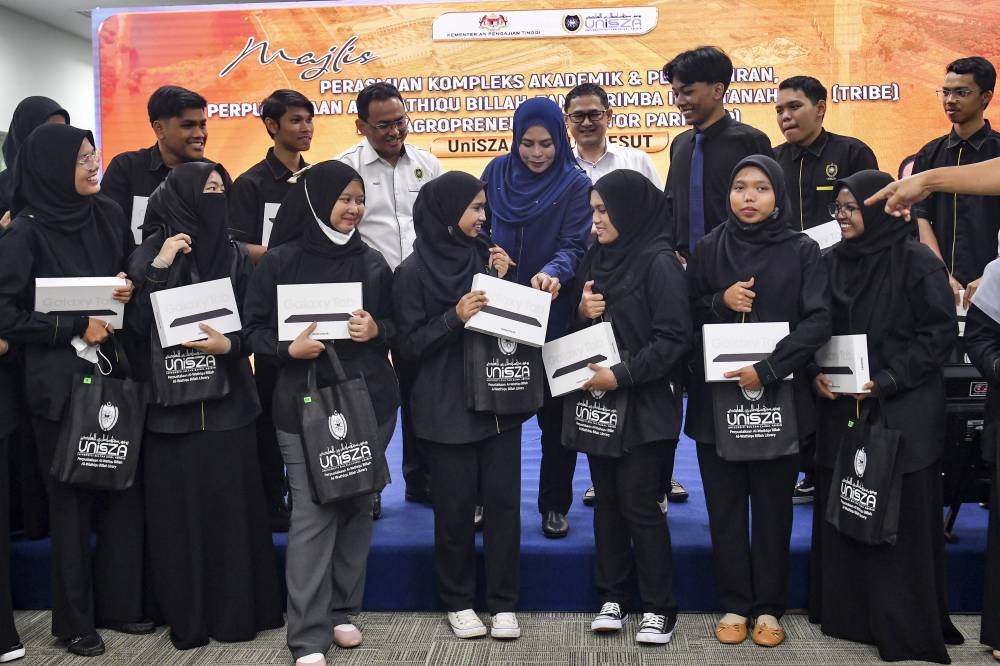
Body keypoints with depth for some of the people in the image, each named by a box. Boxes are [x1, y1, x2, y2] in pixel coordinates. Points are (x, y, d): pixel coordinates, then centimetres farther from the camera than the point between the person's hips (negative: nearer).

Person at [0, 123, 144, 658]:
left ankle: (119, 603, 23)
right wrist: (75, 329, -17)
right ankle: (74, 619, 19)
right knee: (71, 497, 4)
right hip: (59, 379, -5)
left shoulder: (107, 214, 5)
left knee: (124, 488, 7)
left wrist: (129, 285, -4)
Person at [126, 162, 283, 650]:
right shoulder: (149, 254, 0)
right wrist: (159, 267, -16)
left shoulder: (235, 256, 6)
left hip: (226, 402, 2)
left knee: (230, 505, 2)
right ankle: (186, 617, 16)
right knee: (178, 508, 2)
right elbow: (138, 326, -10)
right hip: (169, 401, -1)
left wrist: (228, 344, -14)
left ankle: (236, 610, 17)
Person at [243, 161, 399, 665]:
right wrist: (288, 349, -17)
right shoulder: (279, 261, 0)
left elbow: (398, 326, 14)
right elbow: (255, 328, 1)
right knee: (312, 513, -7)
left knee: (357, 505, 10)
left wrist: (376, 330, -7)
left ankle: (342, 611, 25)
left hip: (369, 399, 4)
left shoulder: (372, 262, 9)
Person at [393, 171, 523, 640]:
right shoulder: (415, 271, -7)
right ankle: (458, 601, 22)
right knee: (456, 507, 5)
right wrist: (456, 317, -20)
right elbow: (409, 345, -9)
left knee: (503, 502, 6)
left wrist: (505, 281, -4)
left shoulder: (486, 254, 6)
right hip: (448, 409, -4)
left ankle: (503, 602, 18)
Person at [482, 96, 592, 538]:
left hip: (553, 313, -2)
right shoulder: (497, 172, 4)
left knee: (554, 411, 5)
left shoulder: (575, 184, -5)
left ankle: (555, 505, 19)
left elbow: (574, 245, -15)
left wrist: (553, 273, -35)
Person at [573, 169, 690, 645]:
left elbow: (674, 339, -16)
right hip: (598, 399, 6)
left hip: (645, 405, -6)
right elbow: (577, 326, 16)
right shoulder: (596, 258, 9)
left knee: (639, 505, -1)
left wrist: (622, 375, -21)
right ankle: (612, 597, 23)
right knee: (607, 501, 12)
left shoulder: (659, 262, -11)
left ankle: (659, 608, 13)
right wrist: (581, 311, -6)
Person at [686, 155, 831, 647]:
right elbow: (684, 316, 7)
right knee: (725, 505, 6)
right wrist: (720, 303, -13)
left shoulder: (802, 251, -1)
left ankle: (768, 607, 20)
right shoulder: (708, 249, 5)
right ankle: (734, 604, 19)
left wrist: (767, 370, -18)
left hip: (778, 395, -1)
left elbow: (818, 322, -8)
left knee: (772, 505, 7)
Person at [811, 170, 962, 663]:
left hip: (902, 411, -5)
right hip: (841, 406, 5)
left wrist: (889, 380, -17)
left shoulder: (917, 262, -7)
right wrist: (817, 372, -5)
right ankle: (847, 613, 22)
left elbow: (940, 332, -9)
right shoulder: (832, 261, 10)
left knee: (900, 515, 0)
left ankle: (905, 626, 13)